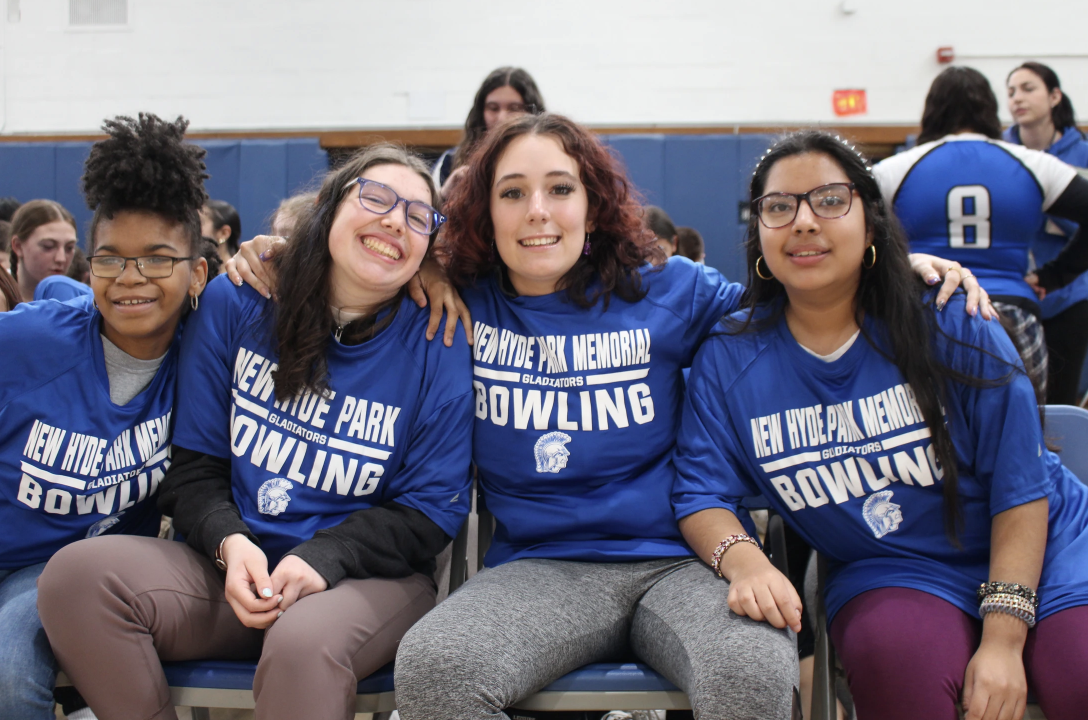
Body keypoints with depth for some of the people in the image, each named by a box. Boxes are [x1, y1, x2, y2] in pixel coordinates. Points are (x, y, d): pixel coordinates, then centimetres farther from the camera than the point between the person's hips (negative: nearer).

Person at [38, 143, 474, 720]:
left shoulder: (436, 343, -3)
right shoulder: (235, 303, 3)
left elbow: (433, 506, -3)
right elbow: (193, 461, 6)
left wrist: (322, 558, -18)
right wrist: (230, 542, -15)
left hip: (370, 575, -3)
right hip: (237, 563, 4)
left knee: (303, 643, -39)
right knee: (77, 573, -20)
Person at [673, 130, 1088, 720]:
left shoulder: (951, 324, -7)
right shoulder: (727, 361, -2)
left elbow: (1019, 487, -7)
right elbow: (701, 494, -3)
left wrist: (1003, 638, -15)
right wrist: (742, 559, -27)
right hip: (887, 575, 0)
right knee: (898, 654, -33)